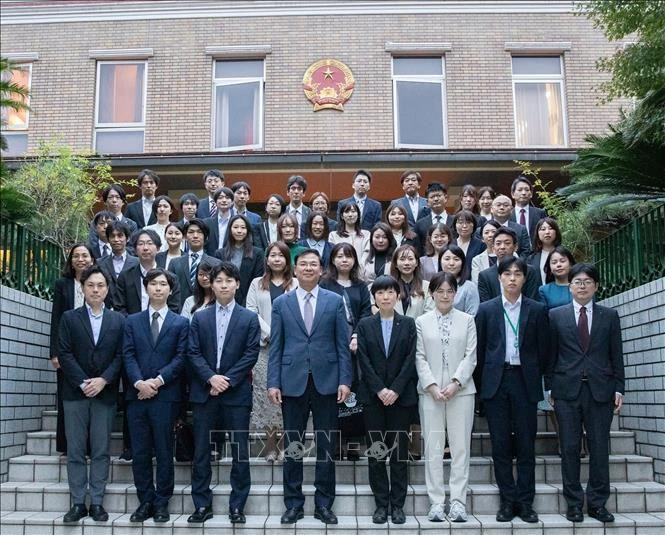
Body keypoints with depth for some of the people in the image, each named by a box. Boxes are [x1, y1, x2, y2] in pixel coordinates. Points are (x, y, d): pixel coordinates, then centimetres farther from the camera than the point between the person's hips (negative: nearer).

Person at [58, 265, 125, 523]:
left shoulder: (118, 320, 8)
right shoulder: (69, 318, 6)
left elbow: (121, 355, 1)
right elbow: (64, 354, -2)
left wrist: (103, 380, -12)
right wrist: (82, 383, -11)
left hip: (105, 393, 0)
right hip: (75, 392, 0)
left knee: (101, 451, 2)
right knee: (75, 451, 3)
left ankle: (97, 502, 9)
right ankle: (78, 503, 9)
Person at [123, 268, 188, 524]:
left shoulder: (181, 323, 7)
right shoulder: (132, 321, 13)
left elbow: (180, 358, -2)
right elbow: (128, 356, 3)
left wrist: (158, 380, -13)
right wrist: (139, 382, -12)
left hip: (165, 395, -2)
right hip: (137, 394, 2)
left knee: (164, 452, 2)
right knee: (139, 453, 5)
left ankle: (161, 503, 11)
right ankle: (145, 501, 16)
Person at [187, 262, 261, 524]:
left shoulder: (249, 318, 4)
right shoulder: (200, 317, 10)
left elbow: (251, 354, -3)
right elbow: (193, 353, 3)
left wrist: (228, 380, -12)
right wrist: (211, 377, -12)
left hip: (237, 392, -1)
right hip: (204, 392, 2)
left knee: (240, 451, 2)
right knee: (201, 451, 5)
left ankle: (237, 506, 12)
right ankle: (202, 505, 15)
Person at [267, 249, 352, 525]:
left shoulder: (335, 301, 5)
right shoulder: (281, 303, 6)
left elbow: (342, 344, 2)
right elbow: (275, 346, 4)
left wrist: (345, 380, -5)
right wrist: (273, 383, -4)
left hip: (326, 382, 0)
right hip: (293, 382, 1)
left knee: (326, 446, 6)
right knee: (292, 446, 7)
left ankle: (324, 504, 17)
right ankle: (293, 504, 18)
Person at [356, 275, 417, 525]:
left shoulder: (408, 324, 5)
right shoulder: (365, 325, 5)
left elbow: (410, 360, -2)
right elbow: (364, 361, -1)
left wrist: (395, 389, -12)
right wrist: (379, 389, -11)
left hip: (401, 395, 0)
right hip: (372, 395, 0)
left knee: (400, 450, 3)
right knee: (375, 450, 3)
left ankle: (397, 504, 11)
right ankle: (381, 503, 11)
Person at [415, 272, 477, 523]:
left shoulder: (467, 320, 7)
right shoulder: (421, 322, 7)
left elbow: (470, 356, 1)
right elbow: (420, 358, 2)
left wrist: (455, 383, -11)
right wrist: (433, 386, -9)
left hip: (461, 390, 0)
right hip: (430, 391, 0)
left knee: (460, 446, 1)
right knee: (433, 447, 2)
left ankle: (458, 502, 6)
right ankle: (436, 503, 7)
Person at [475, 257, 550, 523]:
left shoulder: (537, 310, 5)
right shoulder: (486, 309, 5)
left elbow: (543, 349, 7)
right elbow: (480, 349, 5)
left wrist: (535, 378, 4)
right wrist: (482, 384, 3)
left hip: (525, 381, 0)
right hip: (496, 382, 0)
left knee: (526, 445, 3)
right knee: (501, 446, 4)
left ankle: (525, 502, 13)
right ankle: (507, 501, 12)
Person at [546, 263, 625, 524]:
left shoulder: (609, 315, 9)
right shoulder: (556, 315, 6)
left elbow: (616, 355, 9)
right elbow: (551, 354, 6)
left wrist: (619, 388, 3)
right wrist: (549, 387, 2)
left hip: (600, 390, 1)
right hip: (567, 390, -1)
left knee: (599, 447, 3)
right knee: (569, 448, 3)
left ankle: (597, 503, 15)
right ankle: (574, 503, 13)